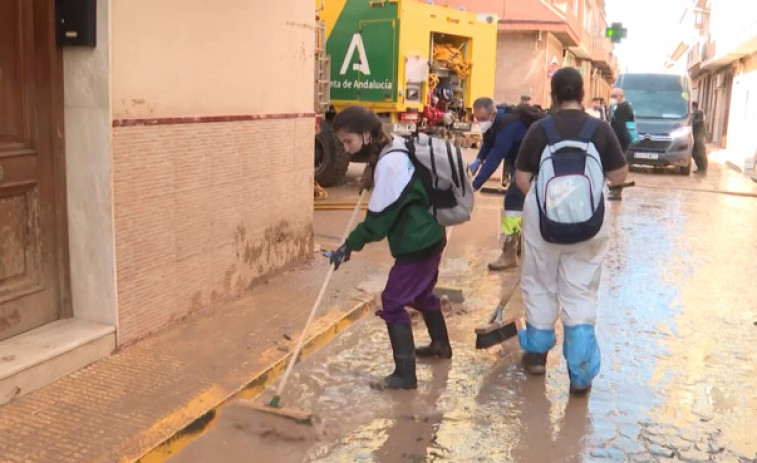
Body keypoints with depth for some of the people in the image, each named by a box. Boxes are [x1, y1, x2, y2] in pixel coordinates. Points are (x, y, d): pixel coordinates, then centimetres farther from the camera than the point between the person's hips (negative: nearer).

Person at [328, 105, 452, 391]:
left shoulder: (389, 164, -24)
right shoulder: (395, 148, 5)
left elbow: (380, 216, -21)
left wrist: (350, 245, -13)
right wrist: (372, 174, 10)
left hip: (417, 243, -11)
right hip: (429, 236, 11)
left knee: (393, 303, -6)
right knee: (421, 293, 27)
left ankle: (404, 374, 1)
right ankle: (441, 345, 47)